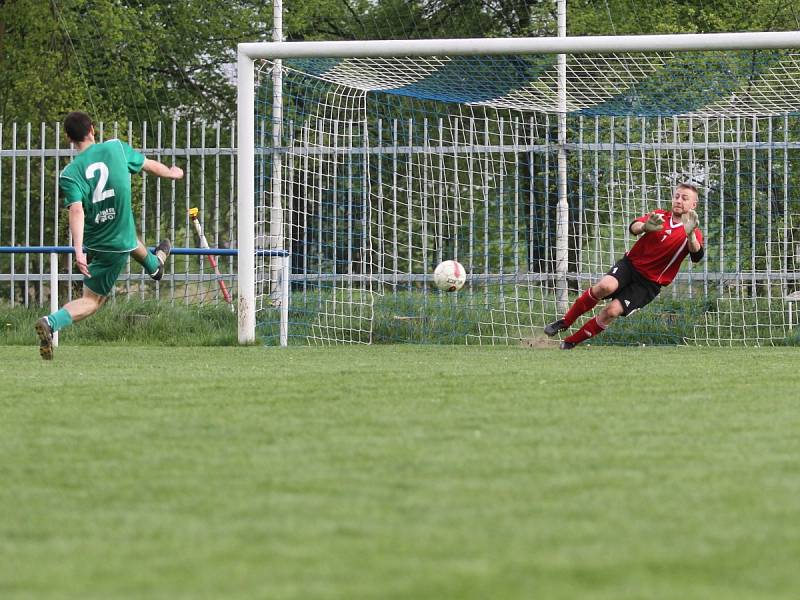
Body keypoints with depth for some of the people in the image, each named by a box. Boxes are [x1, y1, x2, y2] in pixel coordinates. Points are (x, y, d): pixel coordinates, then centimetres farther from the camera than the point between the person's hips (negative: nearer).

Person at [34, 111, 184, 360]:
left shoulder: (70, 174, -16)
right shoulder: (116, 148, -14)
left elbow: (76, 210, -30)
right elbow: (150, 165, 3)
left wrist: (78, 249, -39)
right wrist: (172, 173, 25)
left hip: (93, 242, 3)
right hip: (118, 242, -3)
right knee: (92, 300, 7)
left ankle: (154, 263, 61)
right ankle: (52, 323, -11)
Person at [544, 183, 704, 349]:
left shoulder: (692, 234, -4)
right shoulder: (660, 217, 3)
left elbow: (697, 257, -25)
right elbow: (633, 227, -15)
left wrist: (690, 234, -45)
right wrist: (645, 227, -40)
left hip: (649, 282, -1)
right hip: (630, 265, 1)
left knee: (612, 310, -17)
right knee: (605, 286, -29)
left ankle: (571, 342, 1)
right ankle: (565, 322, -10)